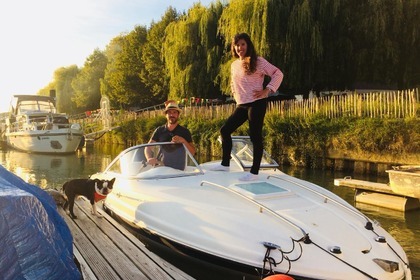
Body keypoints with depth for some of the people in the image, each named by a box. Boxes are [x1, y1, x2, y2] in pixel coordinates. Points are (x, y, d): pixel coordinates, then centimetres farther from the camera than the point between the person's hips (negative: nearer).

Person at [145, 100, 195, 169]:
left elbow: (192, 152, 1)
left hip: (178, 169, -1)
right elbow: (148, 148, 6)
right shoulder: (159, 130, 8)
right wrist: (149, 158, -15)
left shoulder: (184, 131, 5)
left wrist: (183, 141, -15)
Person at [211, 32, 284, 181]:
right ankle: (225, 164, 19)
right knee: (225, 130, 7)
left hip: (256, 104, -7)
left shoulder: (258, 61, -5)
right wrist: (235, 94, 16)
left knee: (255, 136, -6)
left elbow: (278, 74, -5)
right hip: (241, 105, 7)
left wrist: (267, 91, -12)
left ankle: (254, 172, 0)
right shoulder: (234, 65, 15)